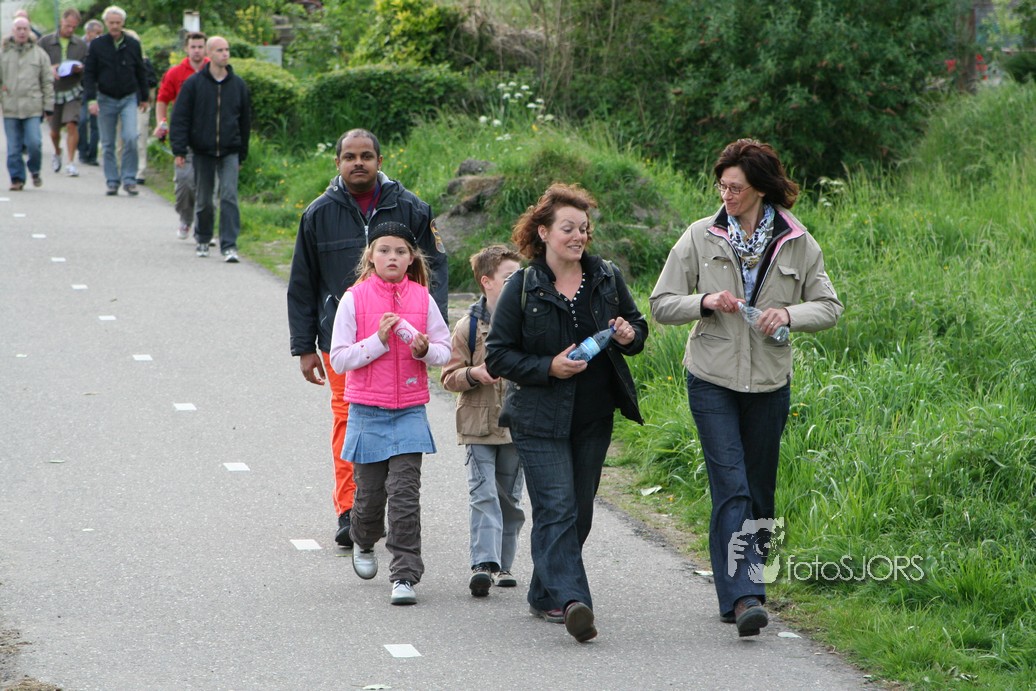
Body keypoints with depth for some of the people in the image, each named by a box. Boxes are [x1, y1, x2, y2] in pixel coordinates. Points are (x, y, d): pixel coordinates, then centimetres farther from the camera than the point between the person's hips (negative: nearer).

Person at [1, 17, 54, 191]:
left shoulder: (39, 54, 8)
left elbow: (47, 82, 9)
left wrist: (48, 106, 5)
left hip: (32, 108, -1)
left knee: (34, 143, -9)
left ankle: (35, 170, 16)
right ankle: (17, 178, 10)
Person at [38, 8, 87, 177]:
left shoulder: (81, 44, 4)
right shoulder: (45, 42, 0)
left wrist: (80, 68, -16)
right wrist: (50, 69, -19)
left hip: (72, 91, 0)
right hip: (52, 92, 0)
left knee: (72, 125, -17)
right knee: (54, 130, 9)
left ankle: (71, 162, -12)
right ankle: (57, 153, 40)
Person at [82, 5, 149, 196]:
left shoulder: (133, 44, 3)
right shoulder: (97, 45, -1)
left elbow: (141, 72, 13)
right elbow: (89, 74, 0)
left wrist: (144, 98, 17)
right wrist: (91, 99, -10)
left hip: (129, 99, 0)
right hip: (106, 99, 0)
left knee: (130, 138, -16)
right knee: (108, 144, 3)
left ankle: (129, 179, -8)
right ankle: (112, 182, 10)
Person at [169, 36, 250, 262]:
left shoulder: (238, 85, 5)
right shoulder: (194, 83, -2)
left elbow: (245, 121, 13)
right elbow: (180, 118, -2)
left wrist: (242, 154, 14)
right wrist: (179, 150, -9)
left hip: (229, 152, 1)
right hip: (202, 152, -1)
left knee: (229, 196, -11)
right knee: (203, 200, 9)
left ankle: (229, 245, -12)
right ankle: (202, 240, 29)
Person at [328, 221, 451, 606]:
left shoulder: (422, 299, 2)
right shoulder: (355, 299, -3)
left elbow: (445, 351, 7)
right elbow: (339, 359, -5)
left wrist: (426, 350, -14)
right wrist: (378, 341, -17)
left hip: (409, 411, 0)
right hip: (367, 410, 0)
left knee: (404, 493, -9)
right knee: (370, 491, 10)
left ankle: (405, 575, -6)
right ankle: (364, 544, 41)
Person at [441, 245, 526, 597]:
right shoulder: (469, 326, -2)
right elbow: (449, 377, 0)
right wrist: (473, 374, -17)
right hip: (480, 425, -3)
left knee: (510, 497, 9)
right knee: (483, 493, -11)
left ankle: (502, 565, 18)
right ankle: (483, 564, -18)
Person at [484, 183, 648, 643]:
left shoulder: (607, 278, 6)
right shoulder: (523, 287, -5)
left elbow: (639, 326, 18)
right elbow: (497, 355, -4)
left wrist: (630, 336, -6)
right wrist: (548, 368, -18)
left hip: (594, 419, 5)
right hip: (540, 419, -4)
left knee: (579, 511, 9)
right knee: (557, 509, -15)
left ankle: (545, 595, 23)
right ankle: (571, 600, -24)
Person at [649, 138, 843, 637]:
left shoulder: (796, 243, 1)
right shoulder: (701, 238, -1)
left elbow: (829, 307, 7)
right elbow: (661, 304, 2)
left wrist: (789, 314, -13)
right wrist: (705, 302, -17)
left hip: (769, 382, 2)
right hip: (712, 380, -2)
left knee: (759, 489, 9)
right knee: (730, 487, -13)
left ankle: (743, 587, 24)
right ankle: (742, 597, -19)